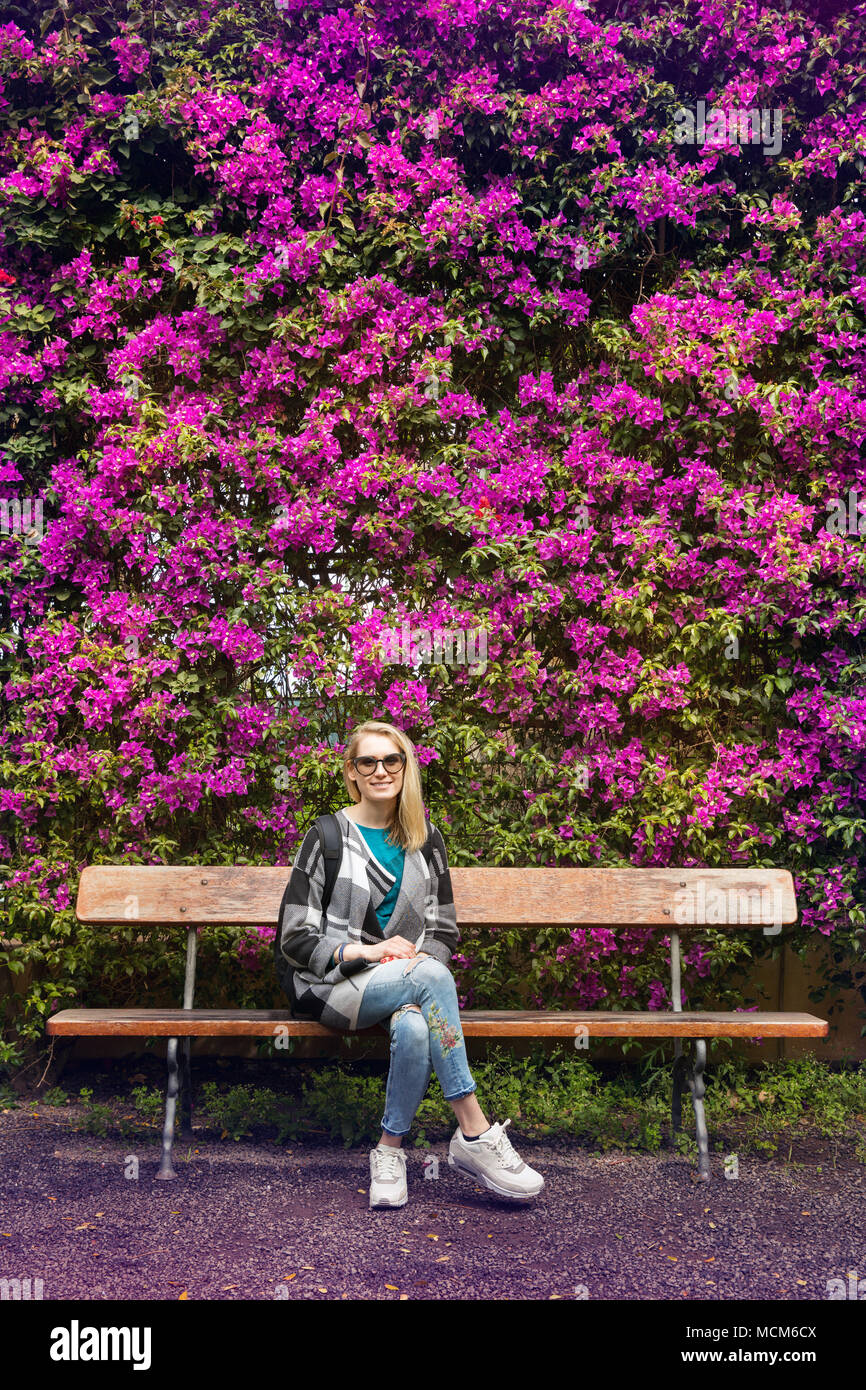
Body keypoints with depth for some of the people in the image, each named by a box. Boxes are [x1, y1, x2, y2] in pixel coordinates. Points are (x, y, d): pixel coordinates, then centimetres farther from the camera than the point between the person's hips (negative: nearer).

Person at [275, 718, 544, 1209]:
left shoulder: (426, 841, 13)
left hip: (408, 984, 3)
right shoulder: (326, 838, 2)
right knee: (431, 977, -34)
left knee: (415, 1027, -36)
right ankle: (475, 1135, -30)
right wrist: (367, 951, -16)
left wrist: (421, 958, -9)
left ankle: (390, 1150, -16)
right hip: (334, 985, -3)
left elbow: (444, 930, 14)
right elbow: (295, 938, -2)